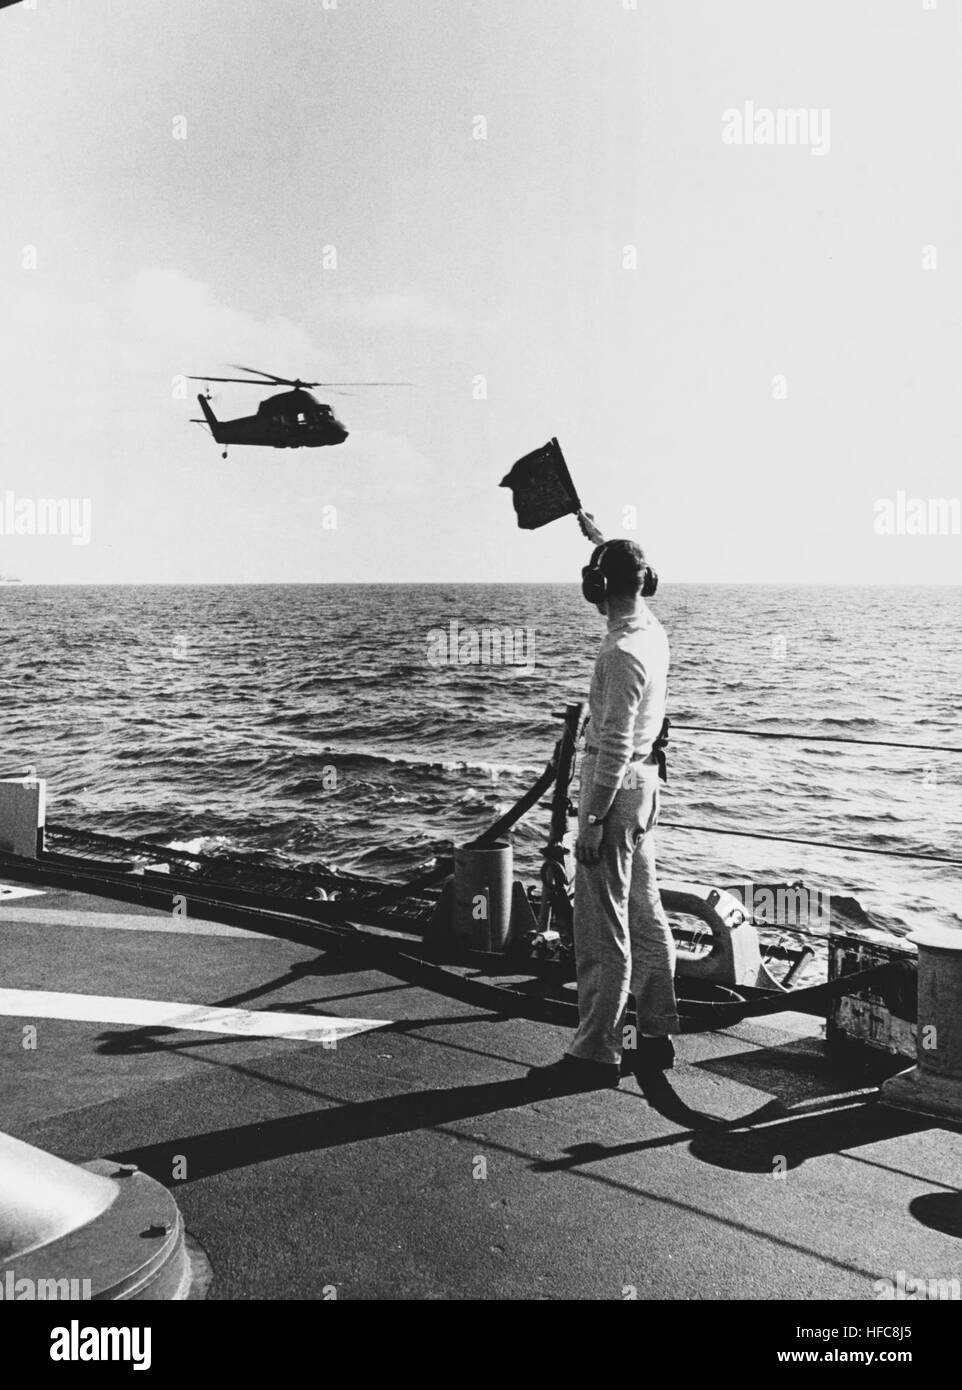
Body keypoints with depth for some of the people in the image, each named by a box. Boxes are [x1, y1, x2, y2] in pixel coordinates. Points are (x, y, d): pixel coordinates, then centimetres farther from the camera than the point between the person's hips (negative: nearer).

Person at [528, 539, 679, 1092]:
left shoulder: (623, 652, -21)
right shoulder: (654, 631, 5)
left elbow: (616, 744, -23)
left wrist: (593, 818, -20)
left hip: (617, 786, -10)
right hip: (645, 781, 10)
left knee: (602, 930, -4)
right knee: (646, 918, 15)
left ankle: (597, 1054, 2)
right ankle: (657, 1036, 25)